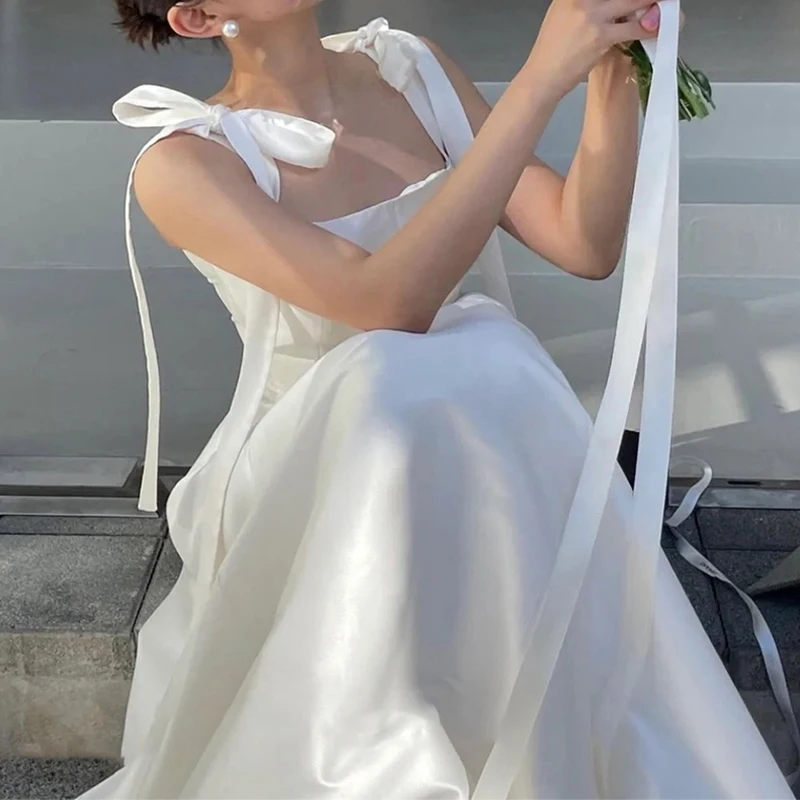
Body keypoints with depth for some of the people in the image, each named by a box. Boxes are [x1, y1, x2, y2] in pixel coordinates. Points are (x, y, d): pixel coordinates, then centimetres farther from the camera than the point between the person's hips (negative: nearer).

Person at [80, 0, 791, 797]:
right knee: (398, 376, -35)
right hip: (310, 475, -3)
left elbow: (585, 245, -4)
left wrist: (613, 65, -19)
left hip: (483, 440, 4)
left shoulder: (410, 68, 1)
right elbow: (388, 303, -29)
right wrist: (543, 77, -30)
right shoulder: (184, 166, -14)